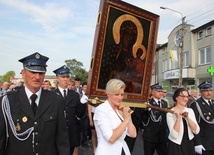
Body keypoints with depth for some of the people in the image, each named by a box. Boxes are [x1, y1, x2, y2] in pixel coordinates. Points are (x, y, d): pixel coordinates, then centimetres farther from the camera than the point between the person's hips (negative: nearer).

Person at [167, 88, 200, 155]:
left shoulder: (190, 111, 1)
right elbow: (175, 135, -21)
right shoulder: (170, 113, -14)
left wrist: (187, 118, -19)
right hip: (176, 145, -4)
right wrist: (178, 118, -27)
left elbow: (196, 131, -7)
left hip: (190, 144, 5)